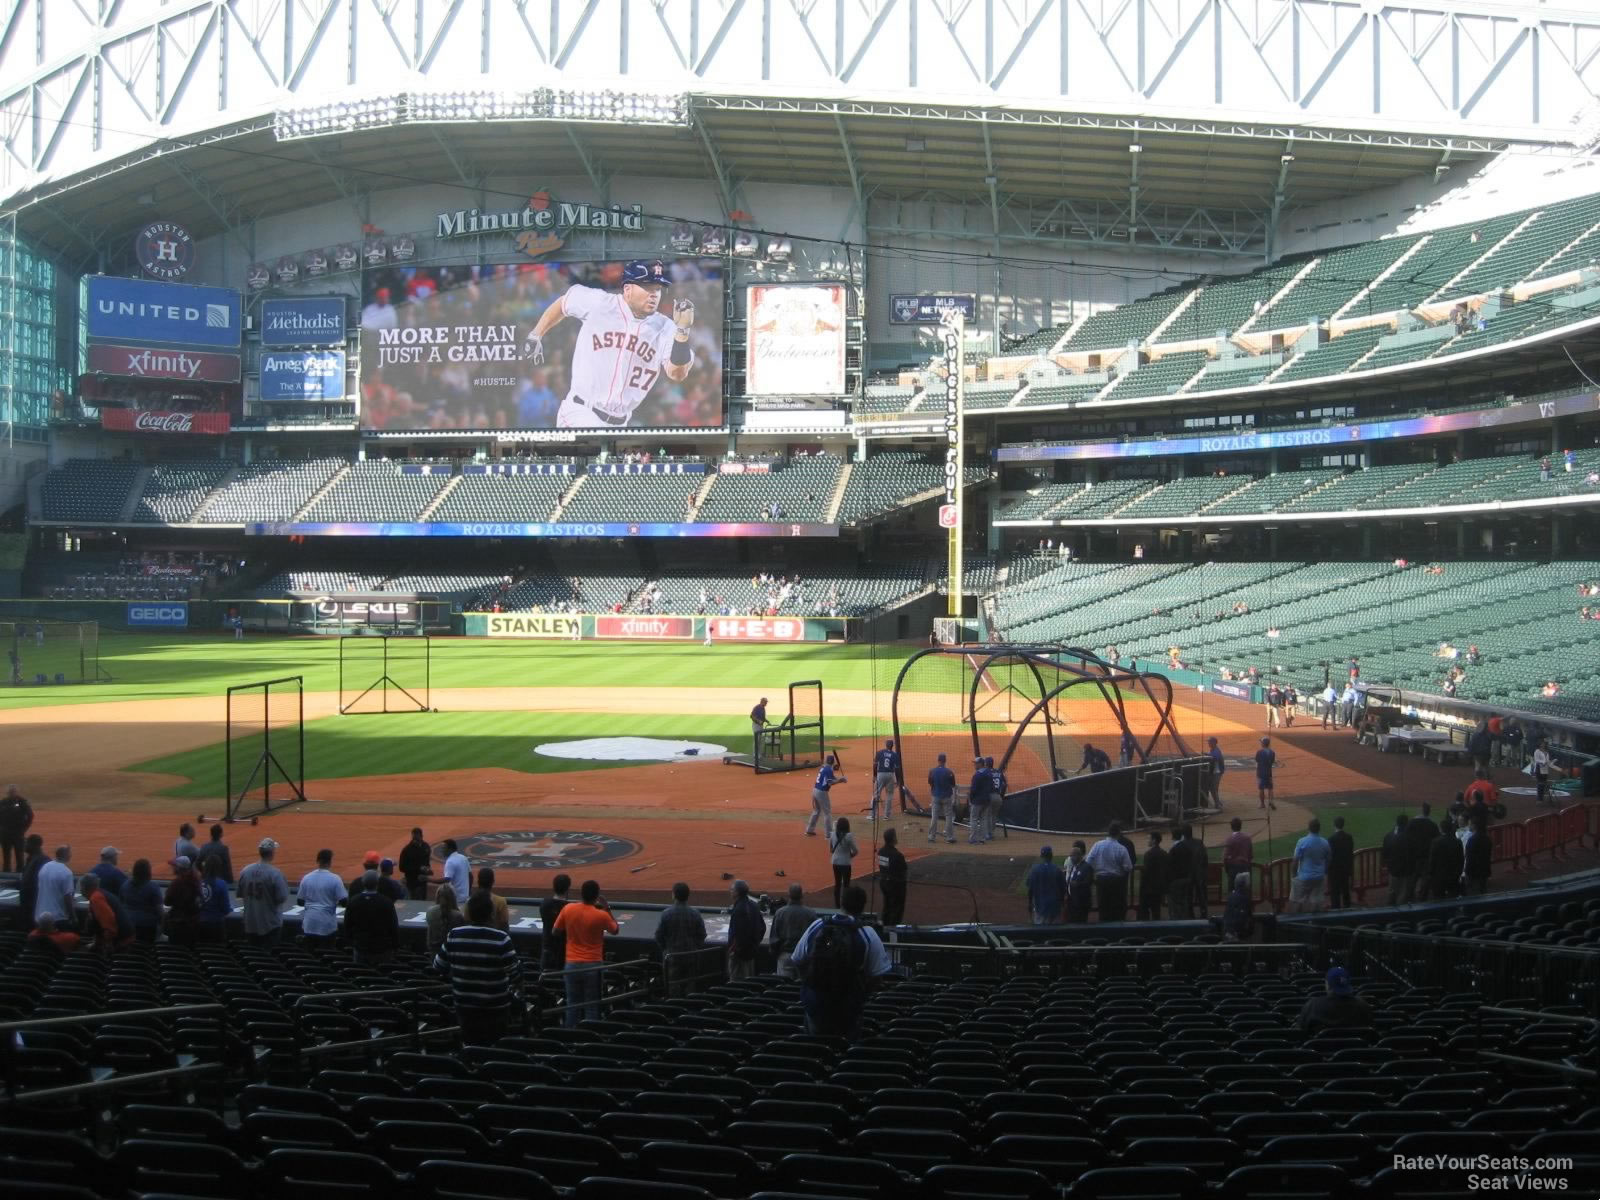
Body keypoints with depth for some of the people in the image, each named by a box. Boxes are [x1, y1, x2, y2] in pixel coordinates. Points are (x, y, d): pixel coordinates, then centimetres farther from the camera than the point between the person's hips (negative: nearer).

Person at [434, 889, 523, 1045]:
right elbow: (515, 973, -14)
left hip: (465, 1007, 3)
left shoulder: (454, 936, -8)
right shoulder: (501, 939, -19)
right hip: (496, 1008, -3)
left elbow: (438, 967, 3)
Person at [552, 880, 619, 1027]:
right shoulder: (601, 915, -13)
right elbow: (615, 931, 6)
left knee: (572, 1004, 12)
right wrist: (607, 909, 9)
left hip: (572, 964, 3)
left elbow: (556, 931, 8)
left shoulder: (568, 909, -5)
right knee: (592, 1006, 4)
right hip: (593, 965, -3)